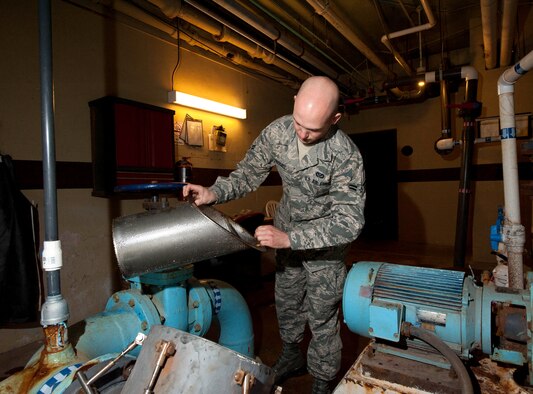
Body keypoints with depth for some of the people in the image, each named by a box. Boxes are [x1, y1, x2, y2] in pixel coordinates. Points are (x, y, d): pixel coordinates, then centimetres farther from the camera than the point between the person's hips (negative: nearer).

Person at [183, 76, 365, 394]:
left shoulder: (346, 156, -30)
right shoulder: (278, 131, -17)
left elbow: (349, 221, -29)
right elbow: (249, 173, -7)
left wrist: (290, 238, -35)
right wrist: (214, 193, -24)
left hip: (326, 236, -4)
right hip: (287, 227, 5)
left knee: (322, 314, 5)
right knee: (286, 298, 19)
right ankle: (292, 356, 46)